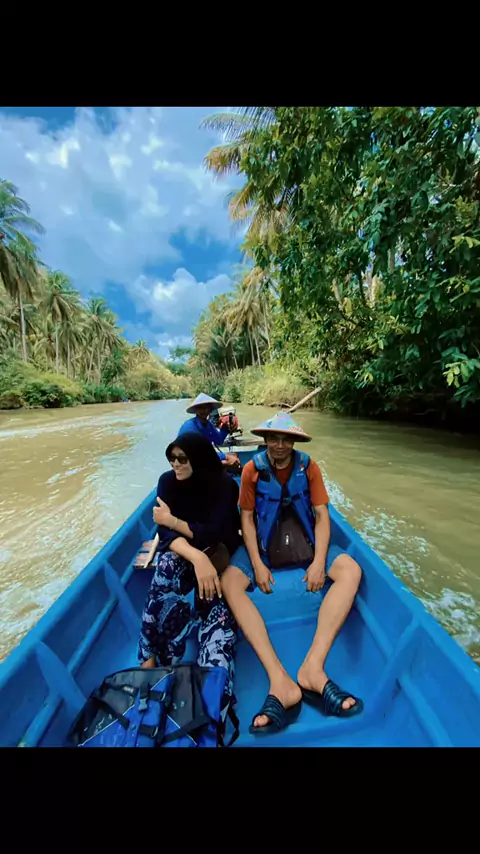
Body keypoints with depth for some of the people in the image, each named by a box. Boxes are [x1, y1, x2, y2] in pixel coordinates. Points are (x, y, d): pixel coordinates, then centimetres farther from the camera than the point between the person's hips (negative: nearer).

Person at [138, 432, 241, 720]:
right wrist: (196, 557, -35)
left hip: (219, 551, -1)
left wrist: (173, 520, -17)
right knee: (169, 565, -31)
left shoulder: (224, 484, -15)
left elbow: (216, 533, -22)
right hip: (180, 550, 1)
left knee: (215, 599, -30)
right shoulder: (168, 481, -9)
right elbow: (166, 533, -17)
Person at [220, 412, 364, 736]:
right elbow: (247, 518, -4)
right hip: (263, 543, -1)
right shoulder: (253, 469, -7)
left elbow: (322, 515, -3)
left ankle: (313, 666, -23)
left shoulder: (308, 466, -3)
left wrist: (319, 562, -14)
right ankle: (281, 681, -24)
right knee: (229, 582, -25)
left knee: (351, 570, -22)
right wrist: (257, 564, -13)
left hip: (305, 542, 2)